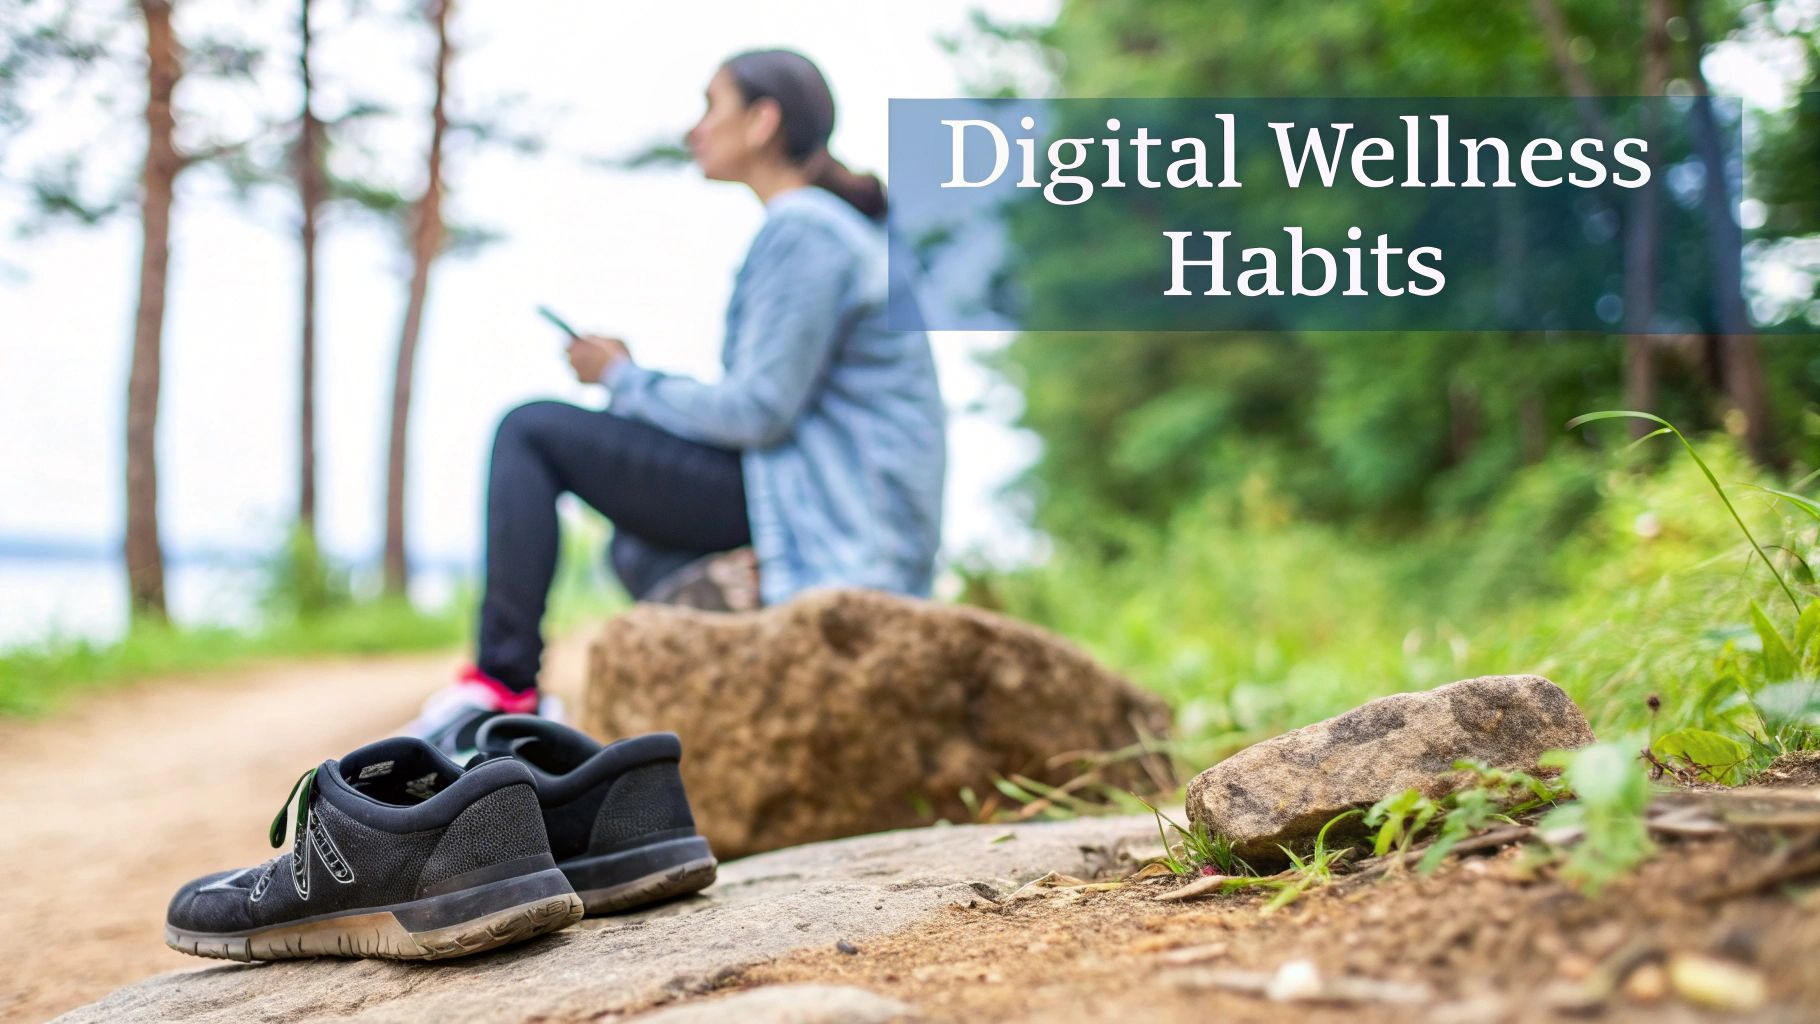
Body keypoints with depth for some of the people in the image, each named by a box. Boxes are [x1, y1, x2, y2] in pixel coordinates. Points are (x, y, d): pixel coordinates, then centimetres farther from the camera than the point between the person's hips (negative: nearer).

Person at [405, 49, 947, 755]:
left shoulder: (804, 230, -13)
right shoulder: (828, 225, 19)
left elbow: (760, 410, -19)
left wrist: (625, 379, -4)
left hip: (810, 503, -11)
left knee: (532, 432, -6)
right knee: (638, 548, 34)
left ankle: (501, 682, -3)